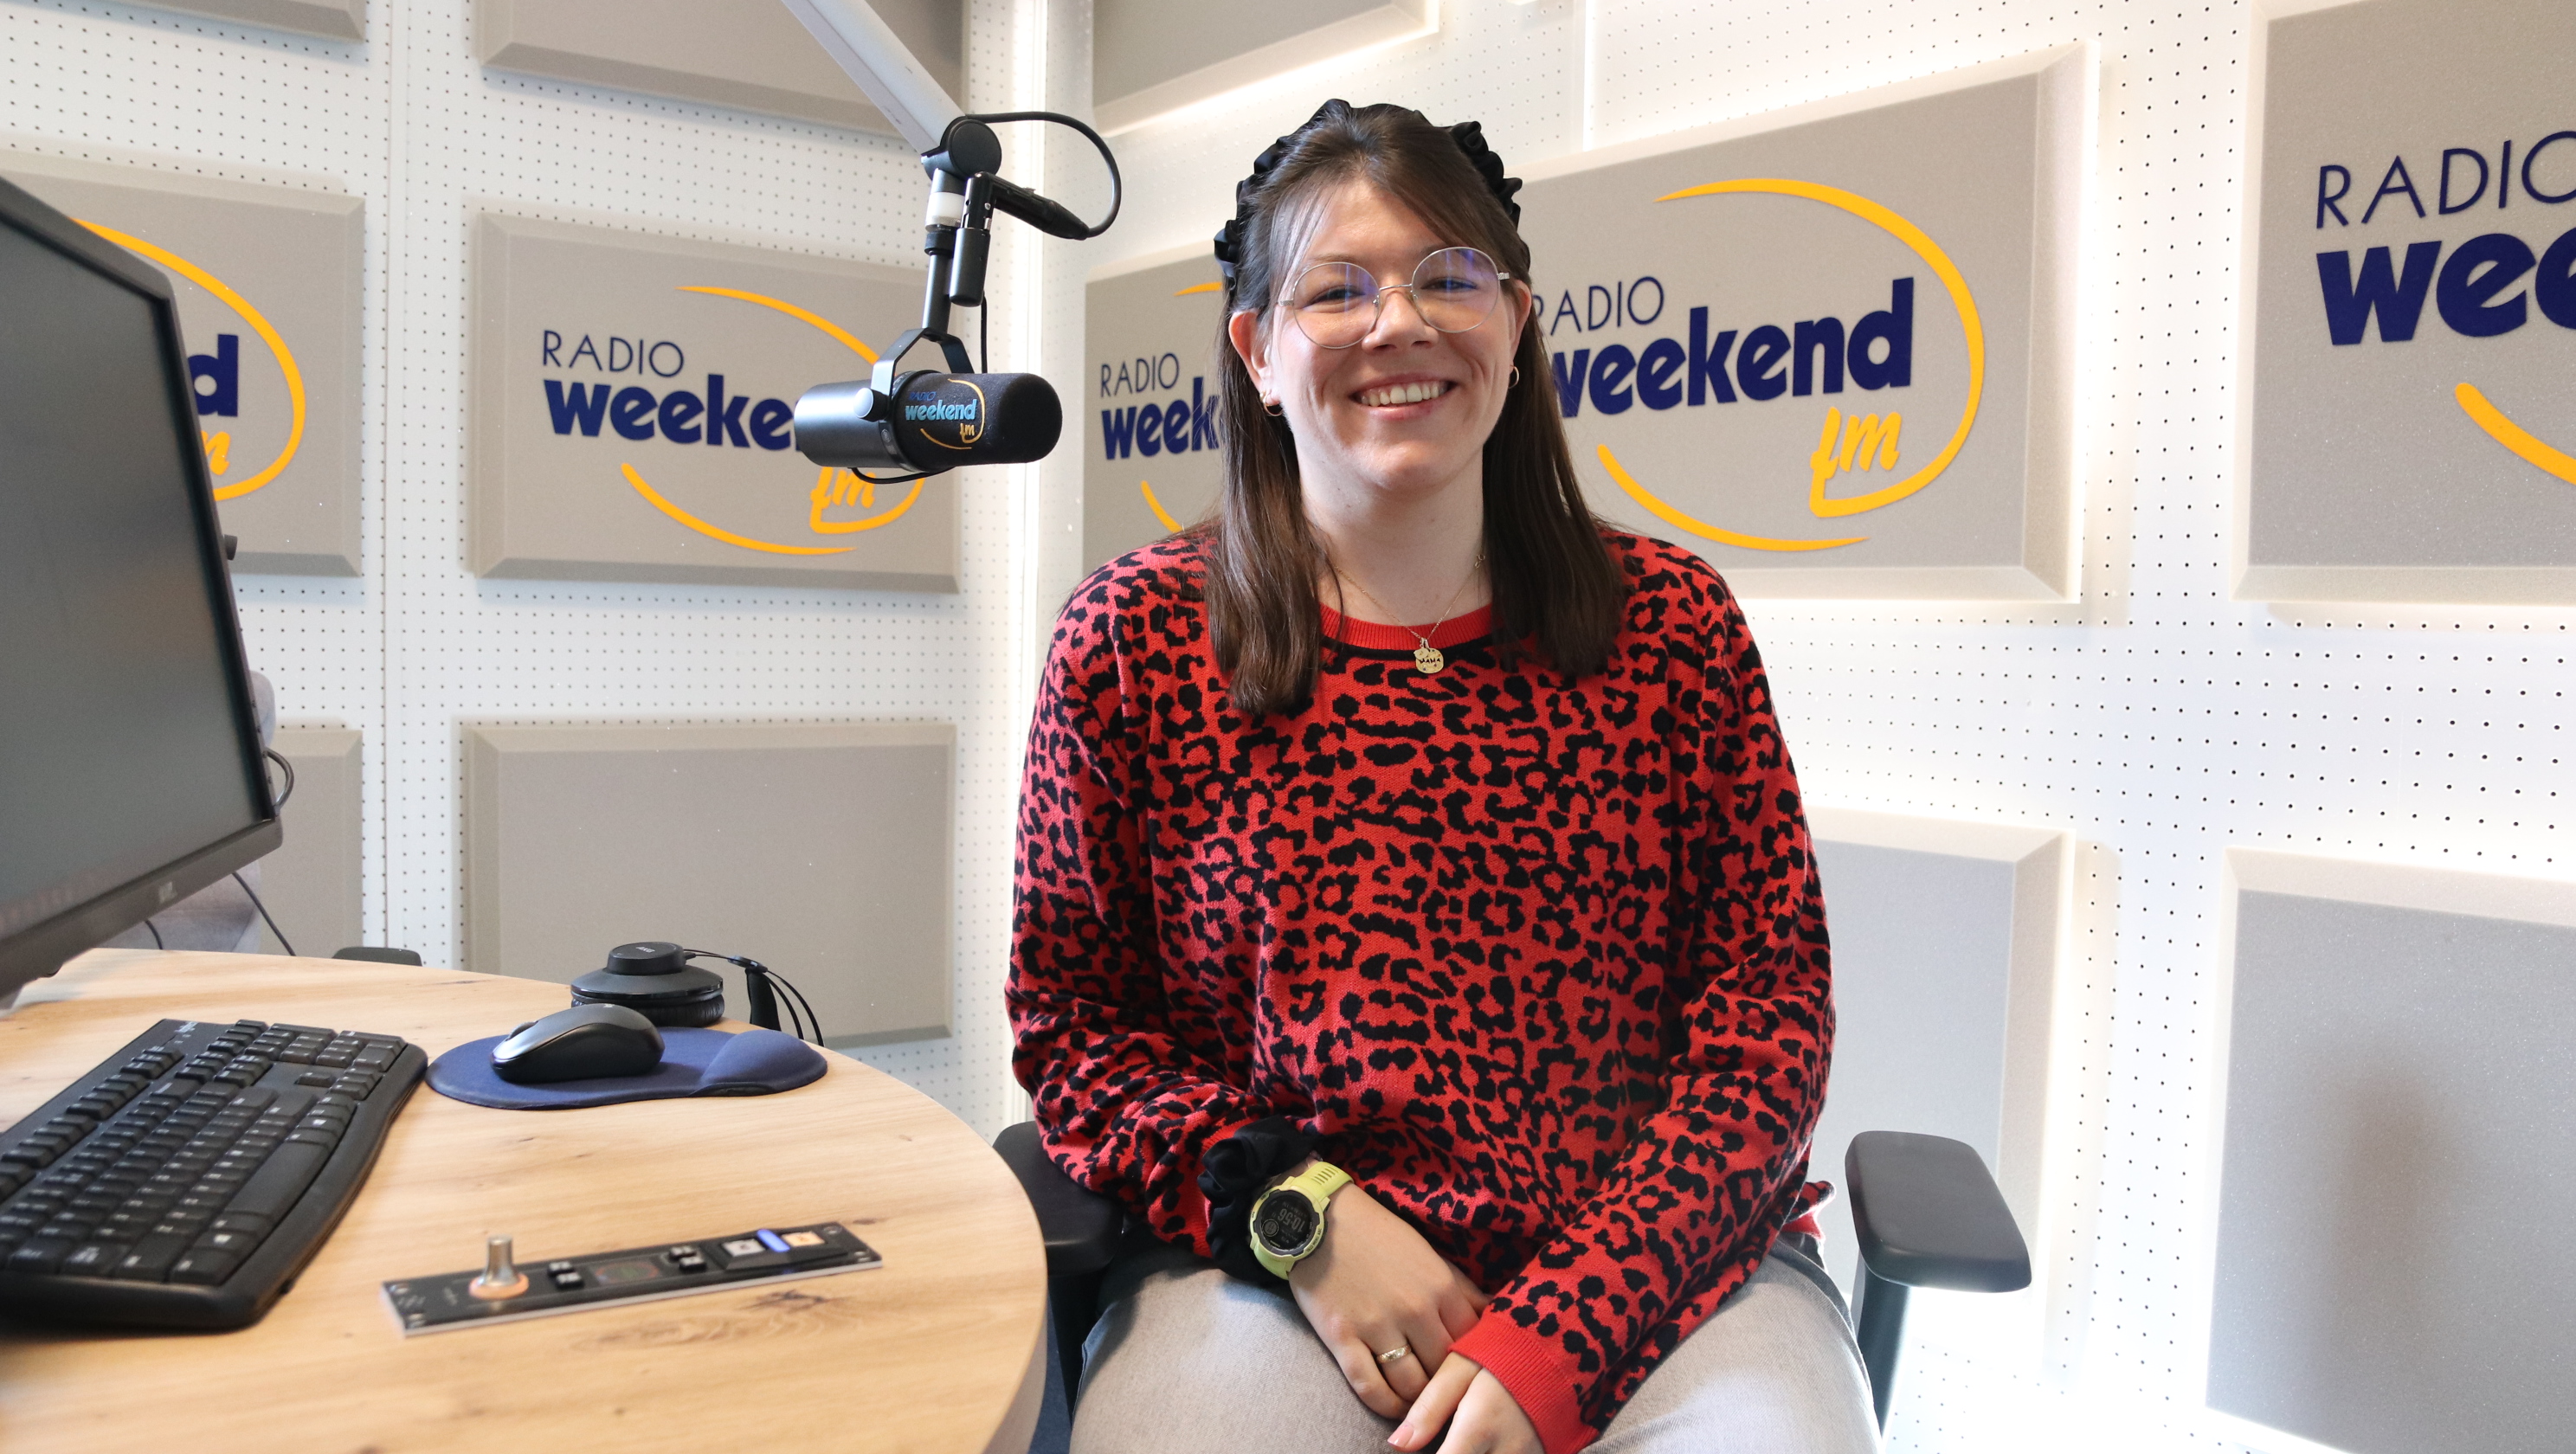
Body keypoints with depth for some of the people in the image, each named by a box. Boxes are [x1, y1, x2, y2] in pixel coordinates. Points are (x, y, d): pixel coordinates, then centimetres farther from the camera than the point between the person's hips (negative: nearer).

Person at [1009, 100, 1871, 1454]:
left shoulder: (1671, 623, 3)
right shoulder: (1133, 634, 1)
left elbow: (1767, 1010, 0)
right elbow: (1069, 1022, 5)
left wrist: (1563, 1336, -11)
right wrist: (1293, 1214, -11)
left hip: (1657, 1270, 1)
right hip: (1267, 1271, 0)